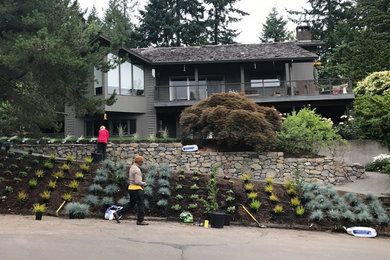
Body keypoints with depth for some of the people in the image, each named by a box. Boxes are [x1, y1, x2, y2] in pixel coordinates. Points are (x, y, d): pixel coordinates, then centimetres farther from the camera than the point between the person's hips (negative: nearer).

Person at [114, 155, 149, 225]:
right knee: (141, 204, -1)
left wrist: (142, 184, 15)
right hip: (137, 189, -10)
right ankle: (140, 220, 5)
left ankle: (118, 214, 15)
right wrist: (144, 183, -4)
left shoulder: (132, 167, 14)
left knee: (131, 204, 16)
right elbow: (138, 182, -22)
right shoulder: (137, 170, -17)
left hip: (131, 187, 10)